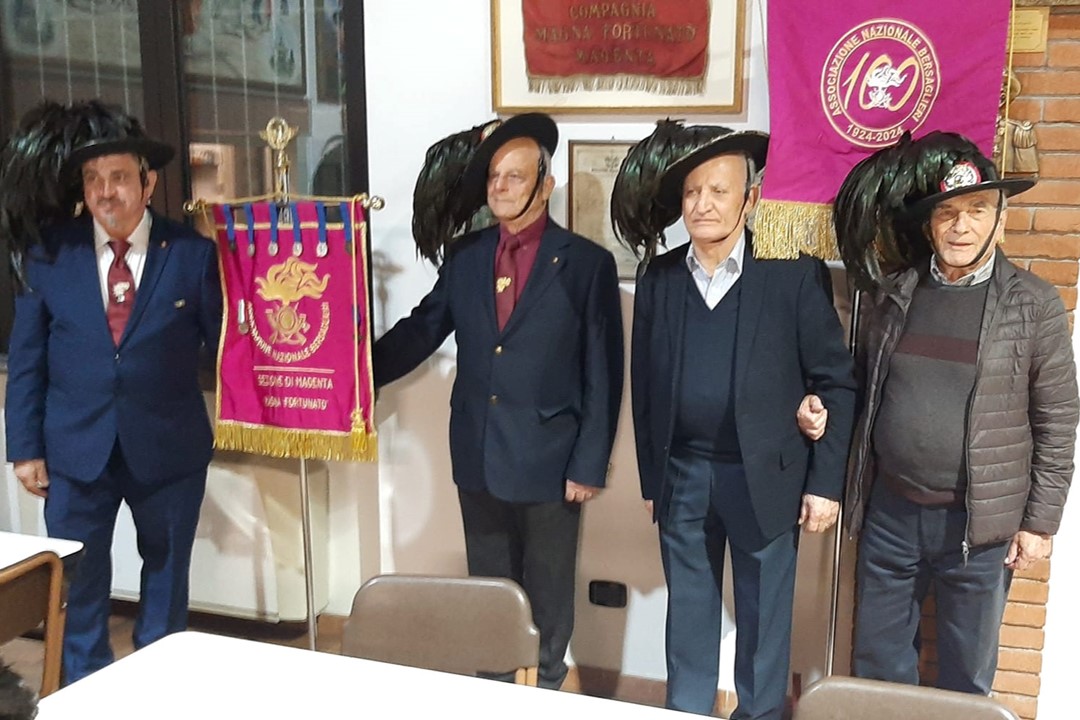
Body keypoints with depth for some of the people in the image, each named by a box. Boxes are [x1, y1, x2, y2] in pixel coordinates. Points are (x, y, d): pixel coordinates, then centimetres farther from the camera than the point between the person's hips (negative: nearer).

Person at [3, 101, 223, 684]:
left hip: (169, 448, -1)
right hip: (75, 448, 1)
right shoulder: (49, 254, -1)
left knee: (166, 583, 15)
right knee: (76, 588, 10)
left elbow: (222, 344, -1)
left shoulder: (192, 253, -6)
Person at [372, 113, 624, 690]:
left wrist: (590, 465, -11)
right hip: (479, 459, 4)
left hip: (549, 462, -4)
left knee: (548, 597, 12)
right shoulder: (465, 257, 5)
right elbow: (419, 332, 10)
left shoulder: (587, 263, -8)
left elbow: (604, 374, -8)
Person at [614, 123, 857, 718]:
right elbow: (644, 386, 7)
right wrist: (650, 479, 8)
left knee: (763, 619, 12)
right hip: (681, 476, 3)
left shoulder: (795, 274, -8)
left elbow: (835, 382, -5)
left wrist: (825, 482, -7)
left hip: (764, 477, -2)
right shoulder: (658, 279, 2)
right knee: (688, 617, 15)